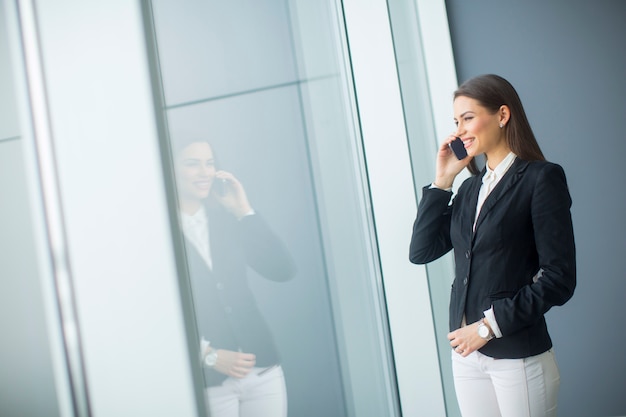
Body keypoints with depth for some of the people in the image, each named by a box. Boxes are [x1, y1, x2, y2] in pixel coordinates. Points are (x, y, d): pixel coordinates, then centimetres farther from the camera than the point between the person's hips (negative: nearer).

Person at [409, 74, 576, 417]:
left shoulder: (541, 178, -7)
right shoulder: (471, 187, 12)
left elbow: (559, 279, -12)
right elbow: (421, 251, 5)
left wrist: (490, 325, -14)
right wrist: (442, 181, 2)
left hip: (519, 357, -6)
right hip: (466, 354, 6)